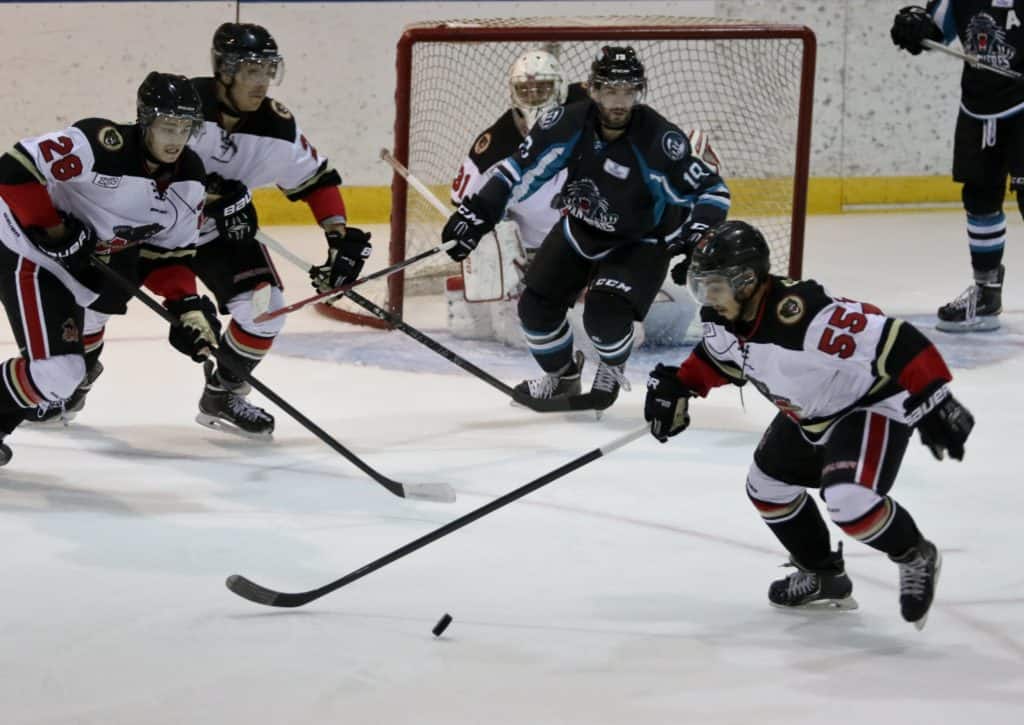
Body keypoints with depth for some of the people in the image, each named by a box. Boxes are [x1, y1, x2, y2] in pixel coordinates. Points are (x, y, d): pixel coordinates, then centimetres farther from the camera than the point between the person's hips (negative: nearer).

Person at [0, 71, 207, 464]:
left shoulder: (189, 178, -3)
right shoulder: (102, 144, -28)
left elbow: (174, 247, 9)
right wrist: (53, 229, -27)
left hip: (92, 265, 8)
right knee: (57, 372, -18)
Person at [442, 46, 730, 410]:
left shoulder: (658, 139, -31)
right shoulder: (570, 124, -22)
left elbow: (713, 191, -24)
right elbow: (521, 168, -12)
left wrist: (696, 236, -40)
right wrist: (476, 212, -20)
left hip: (639, 243, -4)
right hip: (579, 229, 4)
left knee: (604, 313, -24)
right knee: (536, 305, 2)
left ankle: (612, 369, 12)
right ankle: (562, 377, 32)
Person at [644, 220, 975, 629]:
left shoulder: (802, 314, -39)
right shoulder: (726, 319, -11)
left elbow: (892, 342, -38)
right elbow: (719, 355, 15)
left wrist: (933, 403, -37)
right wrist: (678, 387, 2)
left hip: (872, 403, -10)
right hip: (809, 415, 10)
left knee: (850, 500, -27)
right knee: (768, 486, 16)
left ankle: (915, 558, 2)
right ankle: (823, 575, 36)